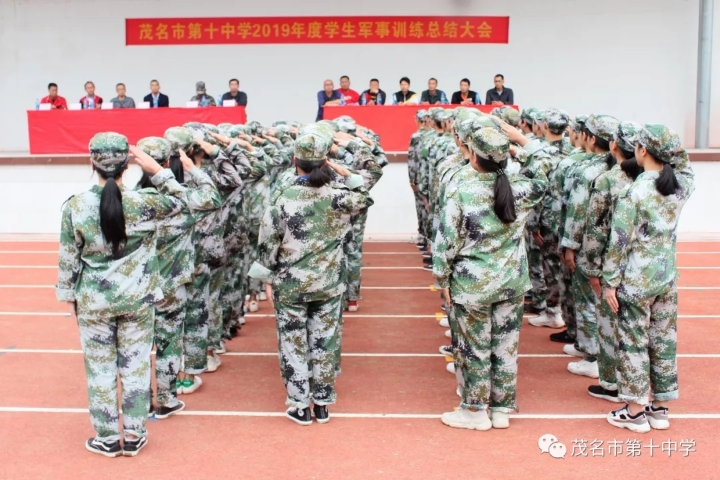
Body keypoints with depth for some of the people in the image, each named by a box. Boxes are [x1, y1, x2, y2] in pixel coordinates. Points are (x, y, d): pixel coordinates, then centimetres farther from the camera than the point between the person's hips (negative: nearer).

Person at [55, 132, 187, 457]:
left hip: (93, 301, 0)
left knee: (100, 369, 13)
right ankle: (134, 436, 23)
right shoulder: (141, 203, -14)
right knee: (136, 366, 12)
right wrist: (157, 170, 0)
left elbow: (69, 258, -4)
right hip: (137, 299, 0)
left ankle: (107, 439, 24)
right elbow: (178, 202, 6)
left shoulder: (76, 207, -11)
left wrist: (68, 295, 9)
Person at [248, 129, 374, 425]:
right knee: (324, 342, 14)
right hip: (329, 284, 2)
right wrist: (346, 173, 4)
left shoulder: (282, 199, -14)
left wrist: (268, 281, 3)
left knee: (293, 345, 11)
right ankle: (322, 403, 24)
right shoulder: (339, 196, -9)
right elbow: (365, 199, 13)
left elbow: (268, 245, -8)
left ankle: (300, 406, 18)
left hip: (290, 286, -2)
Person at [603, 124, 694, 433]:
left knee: (633, 342, 5)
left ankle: (636, 412, 14)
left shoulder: (633, 192, -16)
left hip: (635, 280, -5)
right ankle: (660, 408, 25)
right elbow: (685, 168, 25)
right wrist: (675, 151, 10)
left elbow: (619, 242, -14)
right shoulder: (682, 186, -1)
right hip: (668, 277, 6)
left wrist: (610, 281, -7)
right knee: (664, 340, 13)